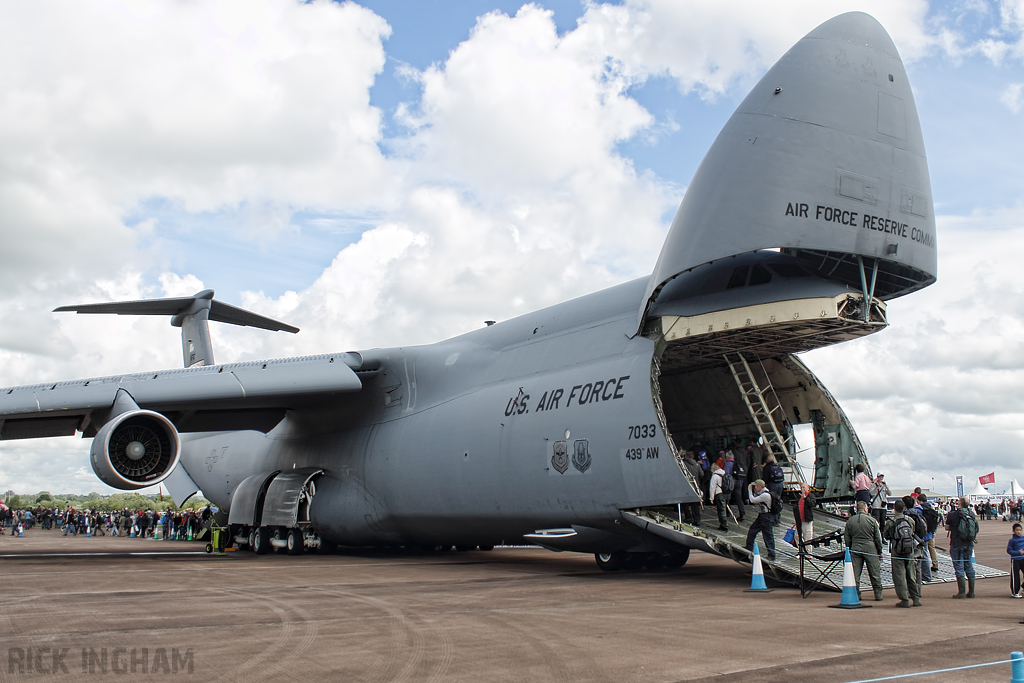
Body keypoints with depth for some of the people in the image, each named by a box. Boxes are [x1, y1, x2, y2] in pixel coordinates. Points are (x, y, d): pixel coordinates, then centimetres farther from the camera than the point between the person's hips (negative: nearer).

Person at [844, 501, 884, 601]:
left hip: (855, 549, 2)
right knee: (875, 574, 7)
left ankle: (856, 595, 5)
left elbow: (847, 538, 9)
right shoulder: (872, 520, -2)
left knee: (855, 574, 5)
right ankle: (878, 595, 10)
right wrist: (879, 551, 10)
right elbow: (878, 538, 1)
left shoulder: (849, 521, 5)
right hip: (870, 549, -2)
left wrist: (849, 550, 19)